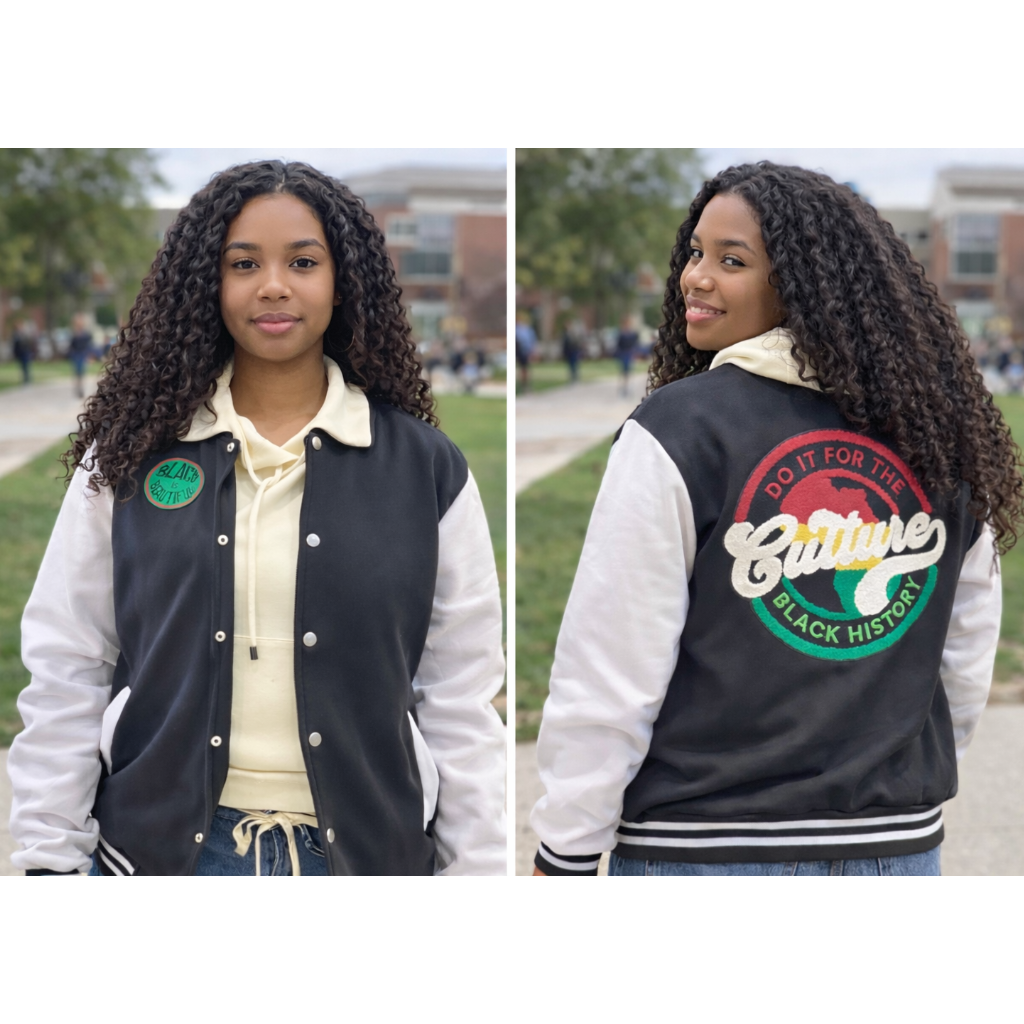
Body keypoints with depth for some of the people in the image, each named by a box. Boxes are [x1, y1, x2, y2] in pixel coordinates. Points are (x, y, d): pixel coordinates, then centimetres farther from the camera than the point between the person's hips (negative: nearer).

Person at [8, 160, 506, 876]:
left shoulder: (426, 468, -1)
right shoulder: (129, 455, 1)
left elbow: (461, 703, 1)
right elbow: (66, 675, 2)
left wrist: (478, 862, -2)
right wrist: (48, 857, -2)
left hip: (365, 845, 0)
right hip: (161, 842, 1)